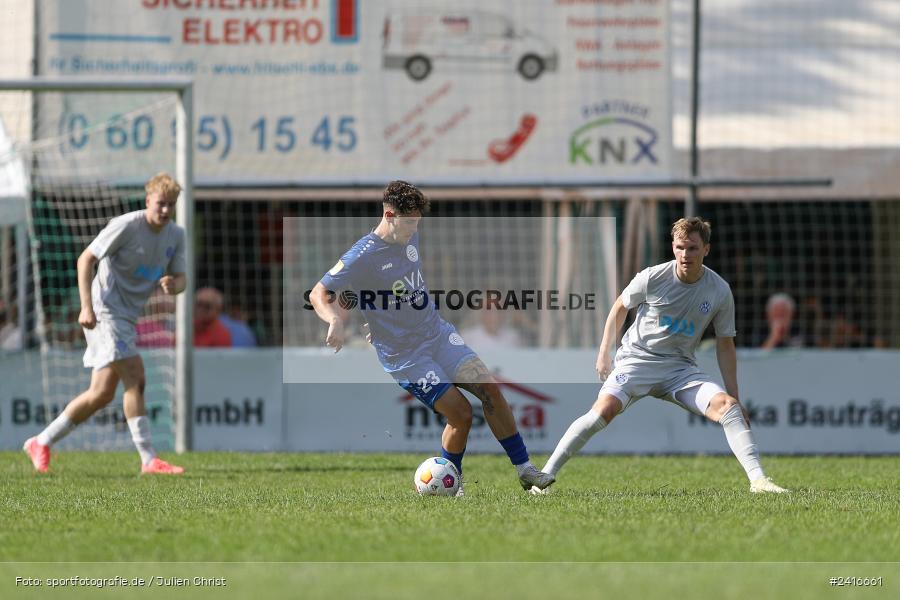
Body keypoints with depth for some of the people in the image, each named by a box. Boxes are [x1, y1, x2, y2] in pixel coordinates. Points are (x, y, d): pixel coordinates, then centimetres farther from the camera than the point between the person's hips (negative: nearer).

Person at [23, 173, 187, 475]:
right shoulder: (126, 225, -14)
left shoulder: (176, 236, 7)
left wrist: (173, 285, -14)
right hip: (105, 310, -8)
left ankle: (41, 443, 19)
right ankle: (149, 459, -18)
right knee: (135, 378, -18)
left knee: (102, 394, 8)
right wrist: (87, 306, -19)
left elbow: (180, 278, 12)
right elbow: (86, 259, -12)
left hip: (127, 316, 8)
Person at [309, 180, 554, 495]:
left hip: (438, 333, 7)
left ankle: (525, 470, 4)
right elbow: (319, 294, -18)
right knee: (460, 414, -12)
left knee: (490, 391, -5)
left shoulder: (410, 237, 4)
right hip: (405, 356, -7)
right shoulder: (362, 256, -19)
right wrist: (336, 321, -38)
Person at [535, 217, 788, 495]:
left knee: (727, 406, -21)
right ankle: (545, 475, -21)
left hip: (681, 368, 3)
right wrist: (604, 354, 8)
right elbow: (620, 308, 9)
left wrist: (735, 397, 5)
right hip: (637, 358, -3)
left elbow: (725, 345, 6)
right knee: (605, 409, -27)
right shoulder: (652, 278, -11)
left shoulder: (720, 292, -4)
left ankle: (757, 480, -21)